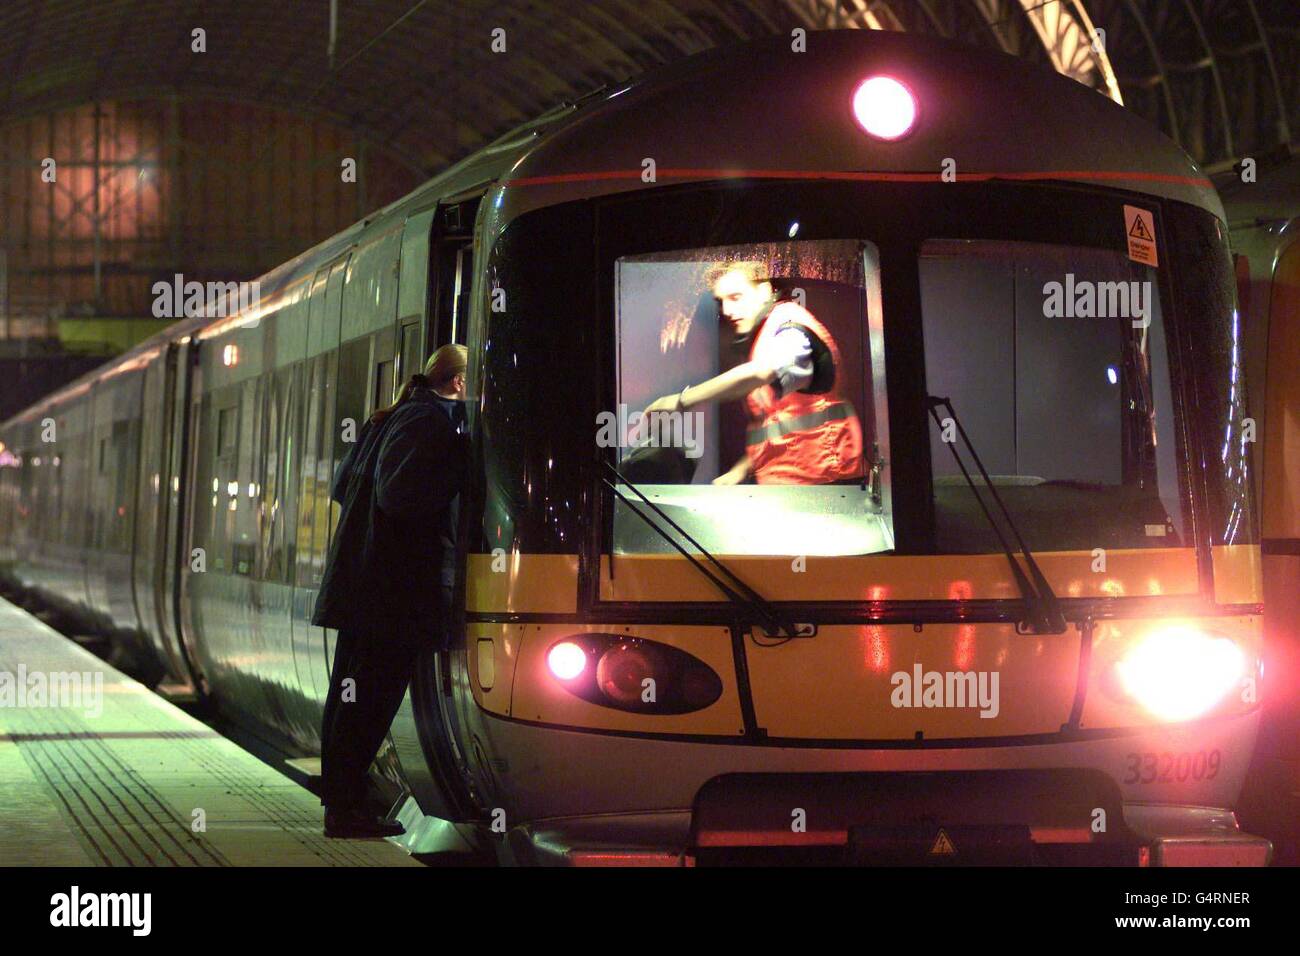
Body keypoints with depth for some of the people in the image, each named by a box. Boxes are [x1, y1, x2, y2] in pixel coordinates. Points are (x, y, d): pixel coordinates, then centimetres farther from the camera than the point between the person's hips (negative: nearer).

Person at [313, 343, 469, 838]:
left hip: (360, 582, 10)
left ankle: (339, 803, 21)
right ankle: (346, 808, -5)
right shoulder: (432, 421, -13)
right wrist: (462, 458, -19)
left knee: (349, 694, 13)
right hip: (398, 588, -10)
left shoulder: (390, 420, 17)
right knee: (370, 698, -7)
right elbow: (402, 495, -25)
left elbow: (343, 486, 22)